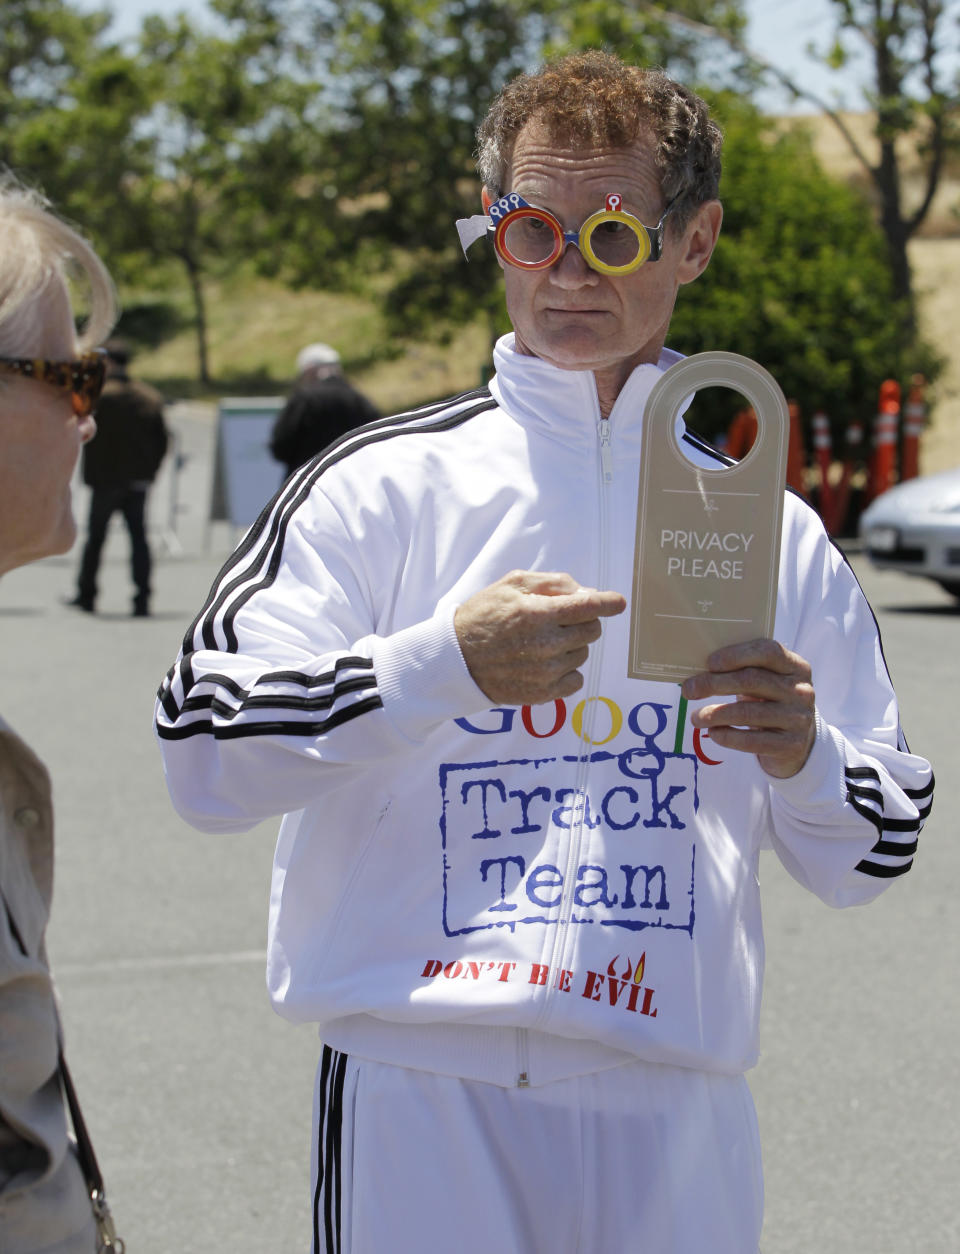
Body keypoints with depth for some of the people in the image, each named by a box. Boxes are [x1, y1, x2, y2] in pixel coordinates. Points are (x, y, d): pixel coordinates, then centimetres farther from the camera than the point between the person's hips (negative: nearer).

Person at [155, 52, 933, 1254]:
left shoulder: (767, 525, 10)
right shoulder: (385, 482, 2)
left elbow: (868, 856, 14)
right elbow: (204, 755, -7)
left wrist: (803, 758, -8)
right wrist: (446, 663, -18)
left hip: (673, 1109, 3)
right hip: (419, 1093, -2)